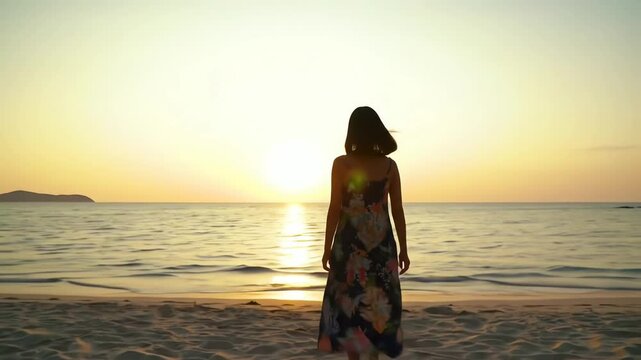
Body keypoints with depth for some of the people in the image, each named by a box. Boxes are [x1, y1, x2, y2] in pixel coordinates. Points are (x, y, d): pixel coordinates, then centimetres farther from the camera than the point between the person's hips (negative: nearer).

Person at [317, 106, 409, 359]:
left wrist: (327, 247, -1)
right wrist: (403, 250, 8)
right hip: (382, 244, 2)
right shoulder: (390, 166, -1)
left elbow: (335, 209, -9)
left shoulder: (341, 164, -8)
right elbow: (398, 210, 0)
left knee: (349, 303, 9)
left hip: (350, 244, -2)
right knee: (379, 303, 14)